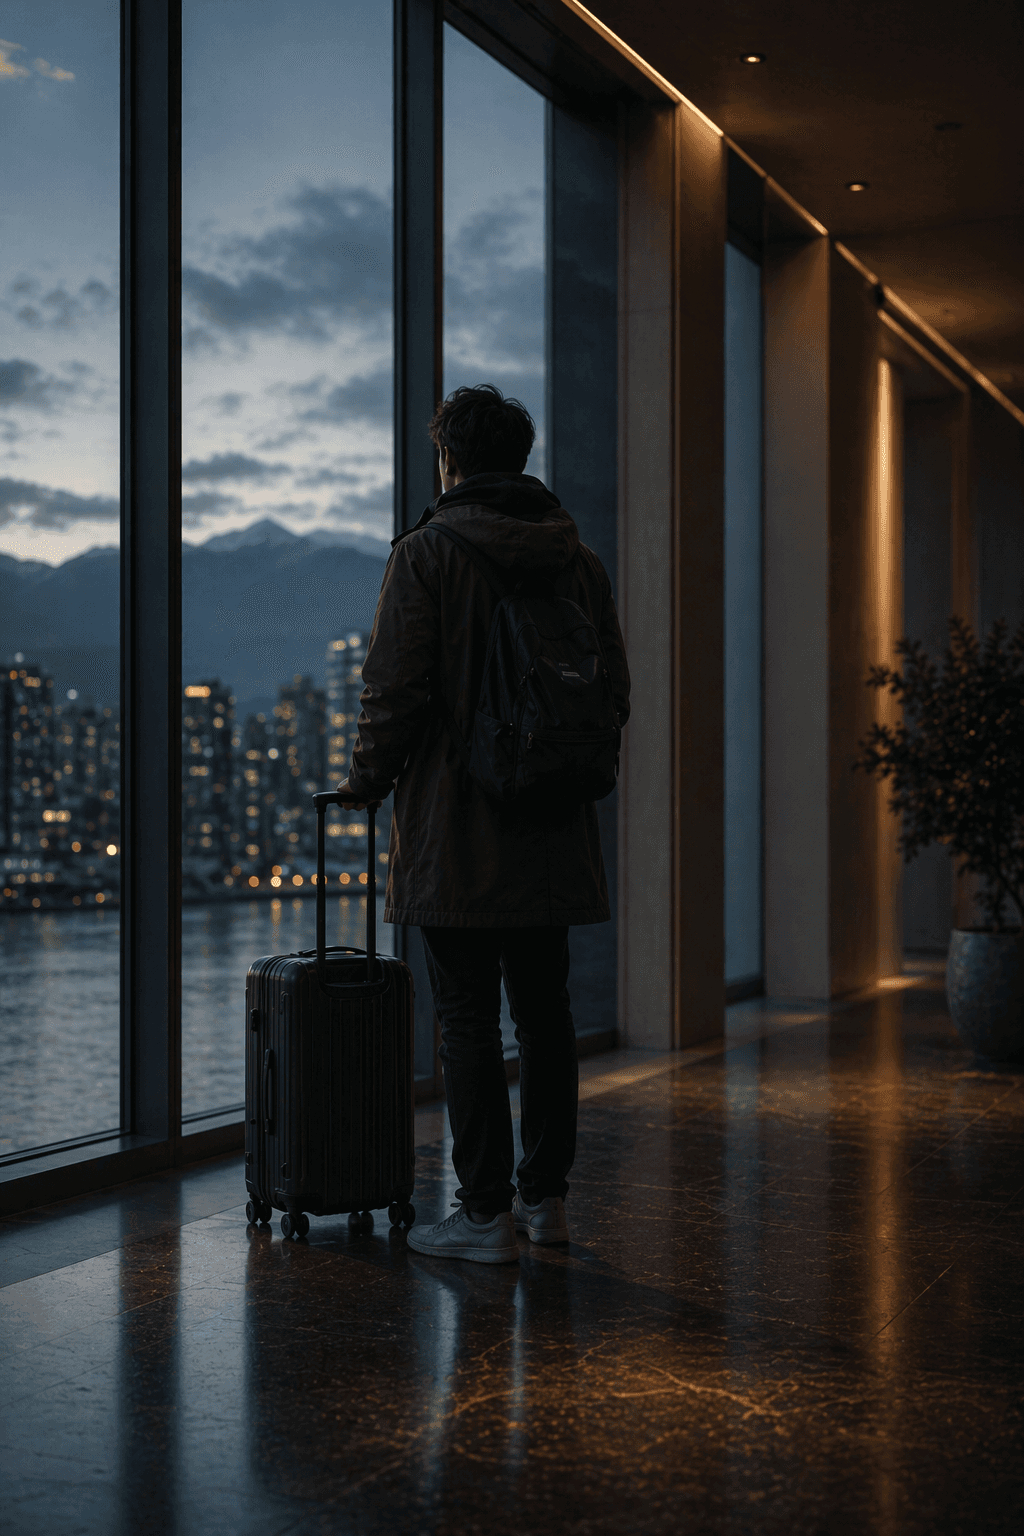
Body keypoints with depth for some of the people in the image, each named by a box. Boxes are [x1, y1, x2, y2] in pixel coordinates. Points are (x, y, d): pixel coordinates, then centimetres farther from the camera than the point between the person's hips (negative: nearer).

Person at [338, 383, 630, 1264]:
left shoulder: (427, 554, -8)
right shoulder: (578, 560, 8)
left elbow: (397, 693, -14)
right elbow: (614, 695, 9)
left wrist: (367, 781, 2)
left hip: (456, 835, -5)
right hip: (553, 833, 5)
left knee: (468, 1022, 0)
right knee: (544, 1014, 14)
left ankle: (487, 1214, 3)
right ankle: (546, 1197, 22)